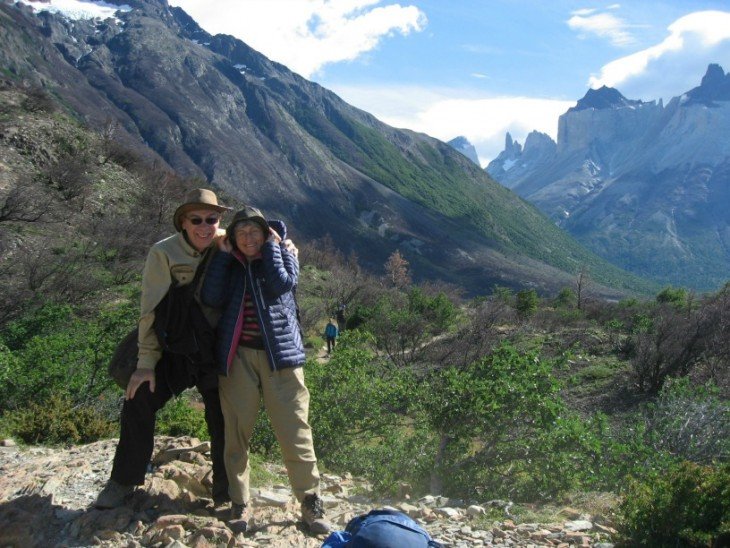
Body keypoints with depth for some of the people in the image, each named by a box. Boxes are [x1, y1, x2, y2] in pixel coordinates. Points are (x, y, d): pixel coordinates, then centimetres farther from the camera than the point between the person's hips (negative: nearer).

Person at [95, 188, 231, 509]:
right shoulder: (164, 253, -12)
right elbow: (151, 311, -11)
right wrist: (146, 362, -13)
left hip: (216, 350, 1)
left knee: (223, 418, 4)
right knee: (138, 402, -6)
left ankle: (225, 490, 24)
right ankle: (124, 481, 14)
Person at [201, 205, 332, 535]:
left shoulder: (284, 253, 11)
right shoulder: (229, 264, 15)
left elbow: (281, 286, -10)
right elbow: (212, 298, -3)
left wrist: (271, 246, -2)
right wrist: (223, 254, 0)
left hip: (279, 354, -2)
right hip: (237, 356, 2)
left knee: (295, 432, -4)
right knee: (237, 433, 3)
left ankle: (311, 505, 5)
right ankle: (240, 504, 14)